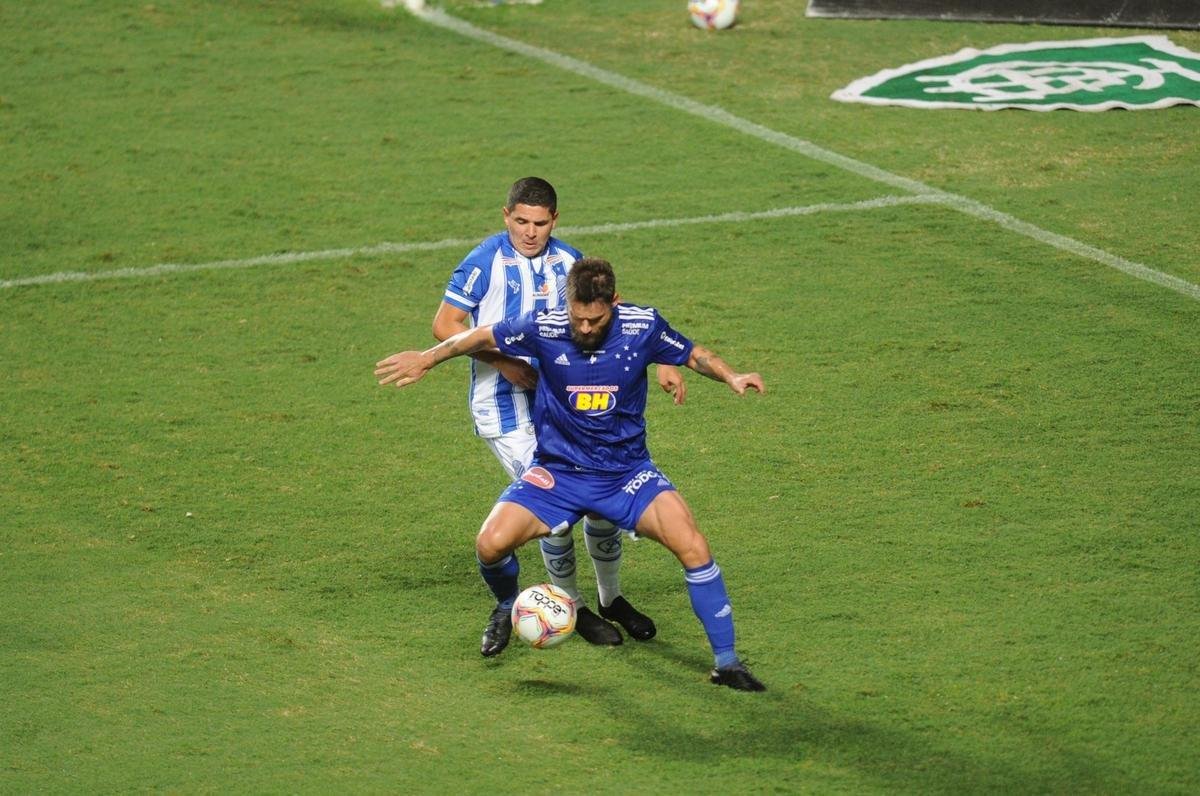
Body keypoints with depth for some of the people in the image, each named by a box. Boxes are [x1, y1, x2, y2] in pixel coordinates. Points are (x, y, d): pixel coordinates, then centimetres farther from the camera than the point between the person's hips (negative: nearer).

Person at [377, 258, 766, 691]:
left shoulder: (643, 326, -13)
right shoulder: (542, 328, -16)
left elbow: (694, 354, 5)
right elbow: (484, 337, 4)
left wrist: (731, 377, -13)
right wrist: (426, 359, 10)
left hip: (627, 471, 0)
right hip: (558, 472, 0)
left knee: (693, 547, -21)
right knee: (491, 544, -21)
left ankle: (725, 662, -6)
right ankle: (508, 606, 16)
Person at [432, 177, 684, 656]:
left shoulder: (568, 262, 4)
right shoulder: (486, 262, -11)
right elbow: (445, 324, -11)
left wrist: (661, 361, 7)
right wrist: (504, 363, -19)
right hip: (505, 406, -5)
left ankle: (611, 598, 24)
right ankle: (573, 608, 9)